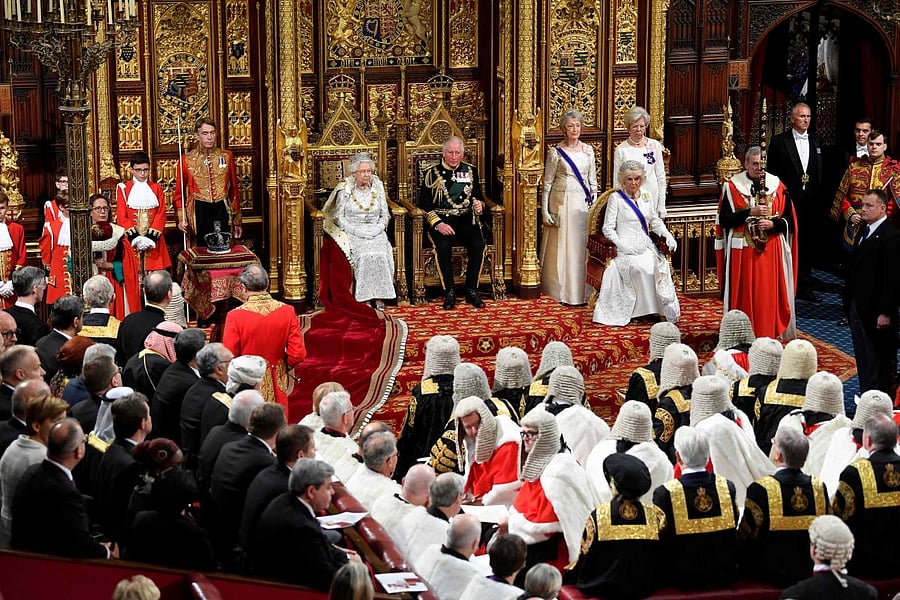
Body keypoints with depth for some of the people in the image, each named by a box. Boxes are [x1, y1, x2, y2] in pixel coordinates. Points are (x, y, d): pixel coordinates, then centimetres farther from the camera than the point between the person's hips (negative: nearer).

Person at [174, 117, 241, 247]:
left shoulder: (226, 156, 7)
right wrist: (181, 219, -9)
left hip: (222, 212, 1)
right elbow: (179, 194, 4)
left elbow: (234, 190, 11)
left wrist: (237, 221, 11)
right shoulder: (186, 160, 1)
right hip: (198, 214, -1)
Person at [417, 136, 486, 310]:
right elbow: (423, 204, 0)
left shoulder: (471, 171, 15)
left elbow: (479, 198, 21)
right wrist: (438, 224, -15)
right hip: (441, 220, -2)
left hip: (466, 219, 2)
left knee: (478, 244, -27)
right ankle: (449, 292, -19)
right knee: (443, 246, -32)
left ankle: (471, 290, -14)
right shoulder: (432, 173, 5)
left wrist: (479, 205, -5)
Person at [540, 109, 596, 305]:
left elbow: (593, 181, 13)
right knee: (562, 247, 0)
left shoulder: (588, 150, 8)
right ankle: (562, 291, 7)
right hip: (562, 202, -3)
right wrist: (545, 210, -5)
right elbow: (547, 182, 0)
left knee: (583, 246, 2)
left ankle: (582, 291, 8)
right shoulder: (556, 152, -2)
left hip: (583, 203, 3)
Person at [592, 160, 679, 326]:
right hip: (627, 247, -4)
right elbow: (608, 229, -3)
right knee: (641, 267, -34)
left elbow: (655, 221, 24)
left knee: (661, 265, -25)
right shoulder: (616, 198, 0)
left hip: (646, 246, 4)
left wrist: (667, 235, 6)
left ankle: (668, 310, -24)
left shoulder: (646, 196, 16)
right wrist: (622, 246, -17)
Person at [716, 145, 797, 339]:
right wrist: (750, 212, -14)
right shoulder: (732, 187, 0)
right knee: (745, 295, 0)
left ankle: (770, 334, 8)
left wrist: (772, 224, -13)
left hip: (771, 250, 1)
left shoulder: (778, 186, 5)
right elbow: (724, 220, -5)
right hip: (742, 252, -1)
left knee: (769, 295, 1)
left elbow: (789, 220, 6)